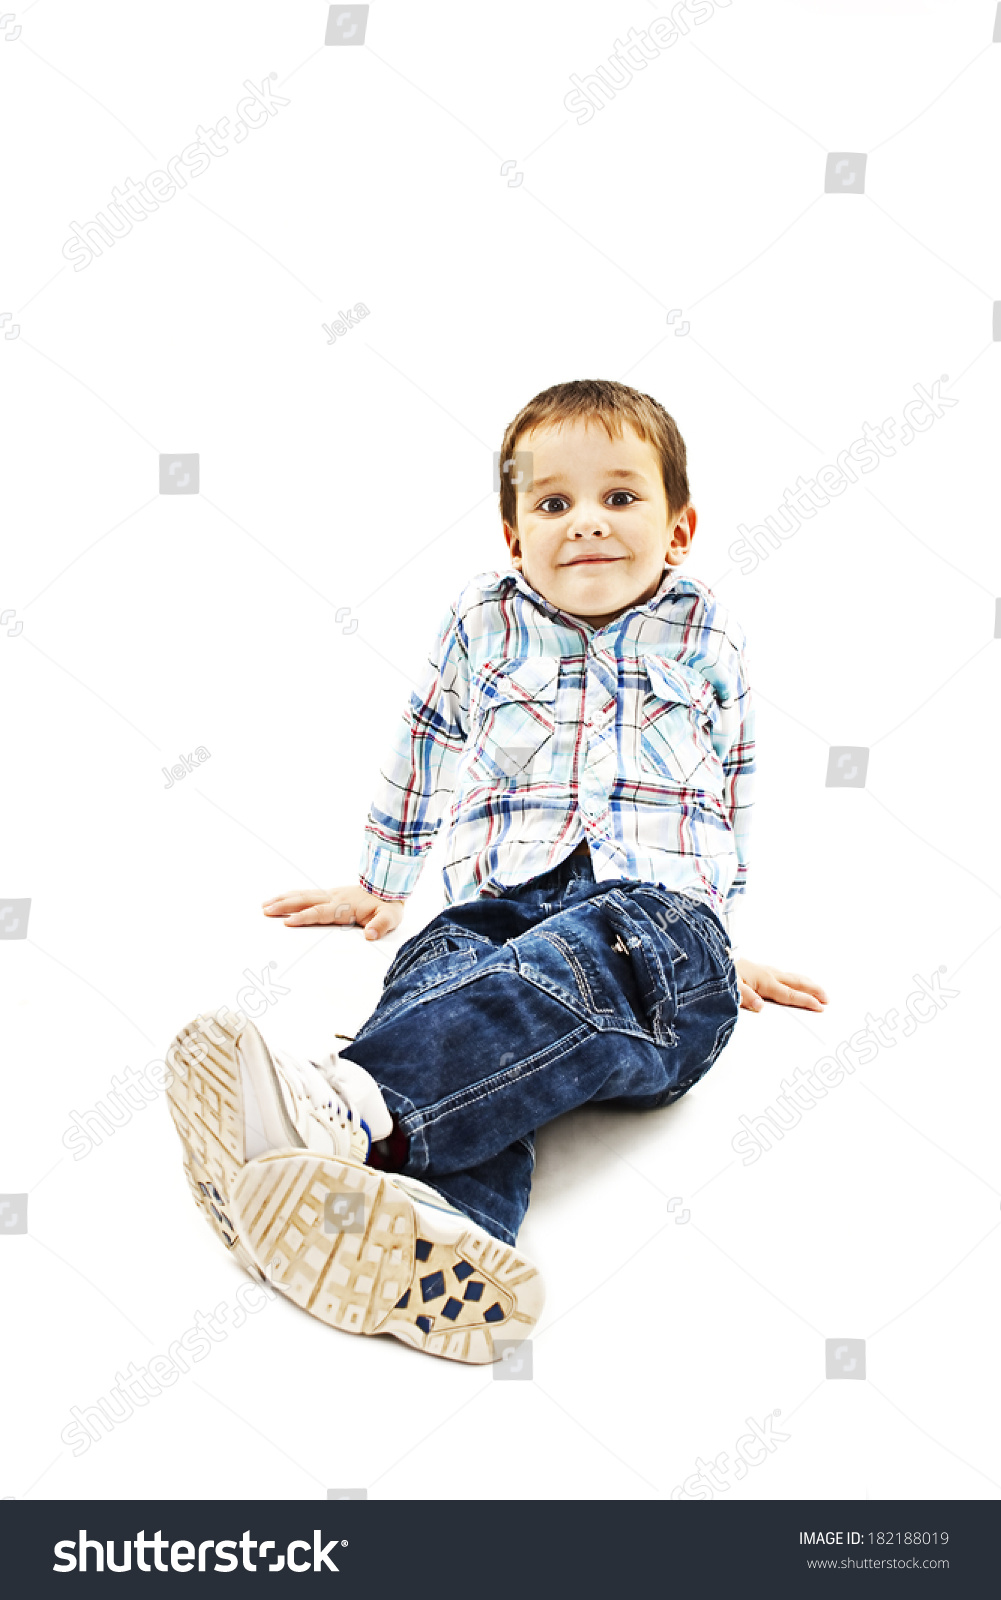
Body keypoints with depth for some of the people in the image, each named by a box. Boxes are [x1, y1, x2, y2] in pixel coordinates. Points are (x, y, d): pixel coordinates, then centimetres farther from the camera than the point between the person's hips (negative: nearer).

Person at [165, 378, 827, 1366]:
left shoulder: (709, 643, 18)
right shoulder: (482, 622, 19)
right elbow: (425, 754, 31)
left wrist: (729, 945, 28)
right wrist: (381, 885, 35)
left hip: (662, 920, -1)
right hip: (497, 905, 2)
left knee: (581, 962, -39)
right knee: (436, 978, -36)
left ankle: (350, 1105, -61)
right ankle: (427, 1223, -66)